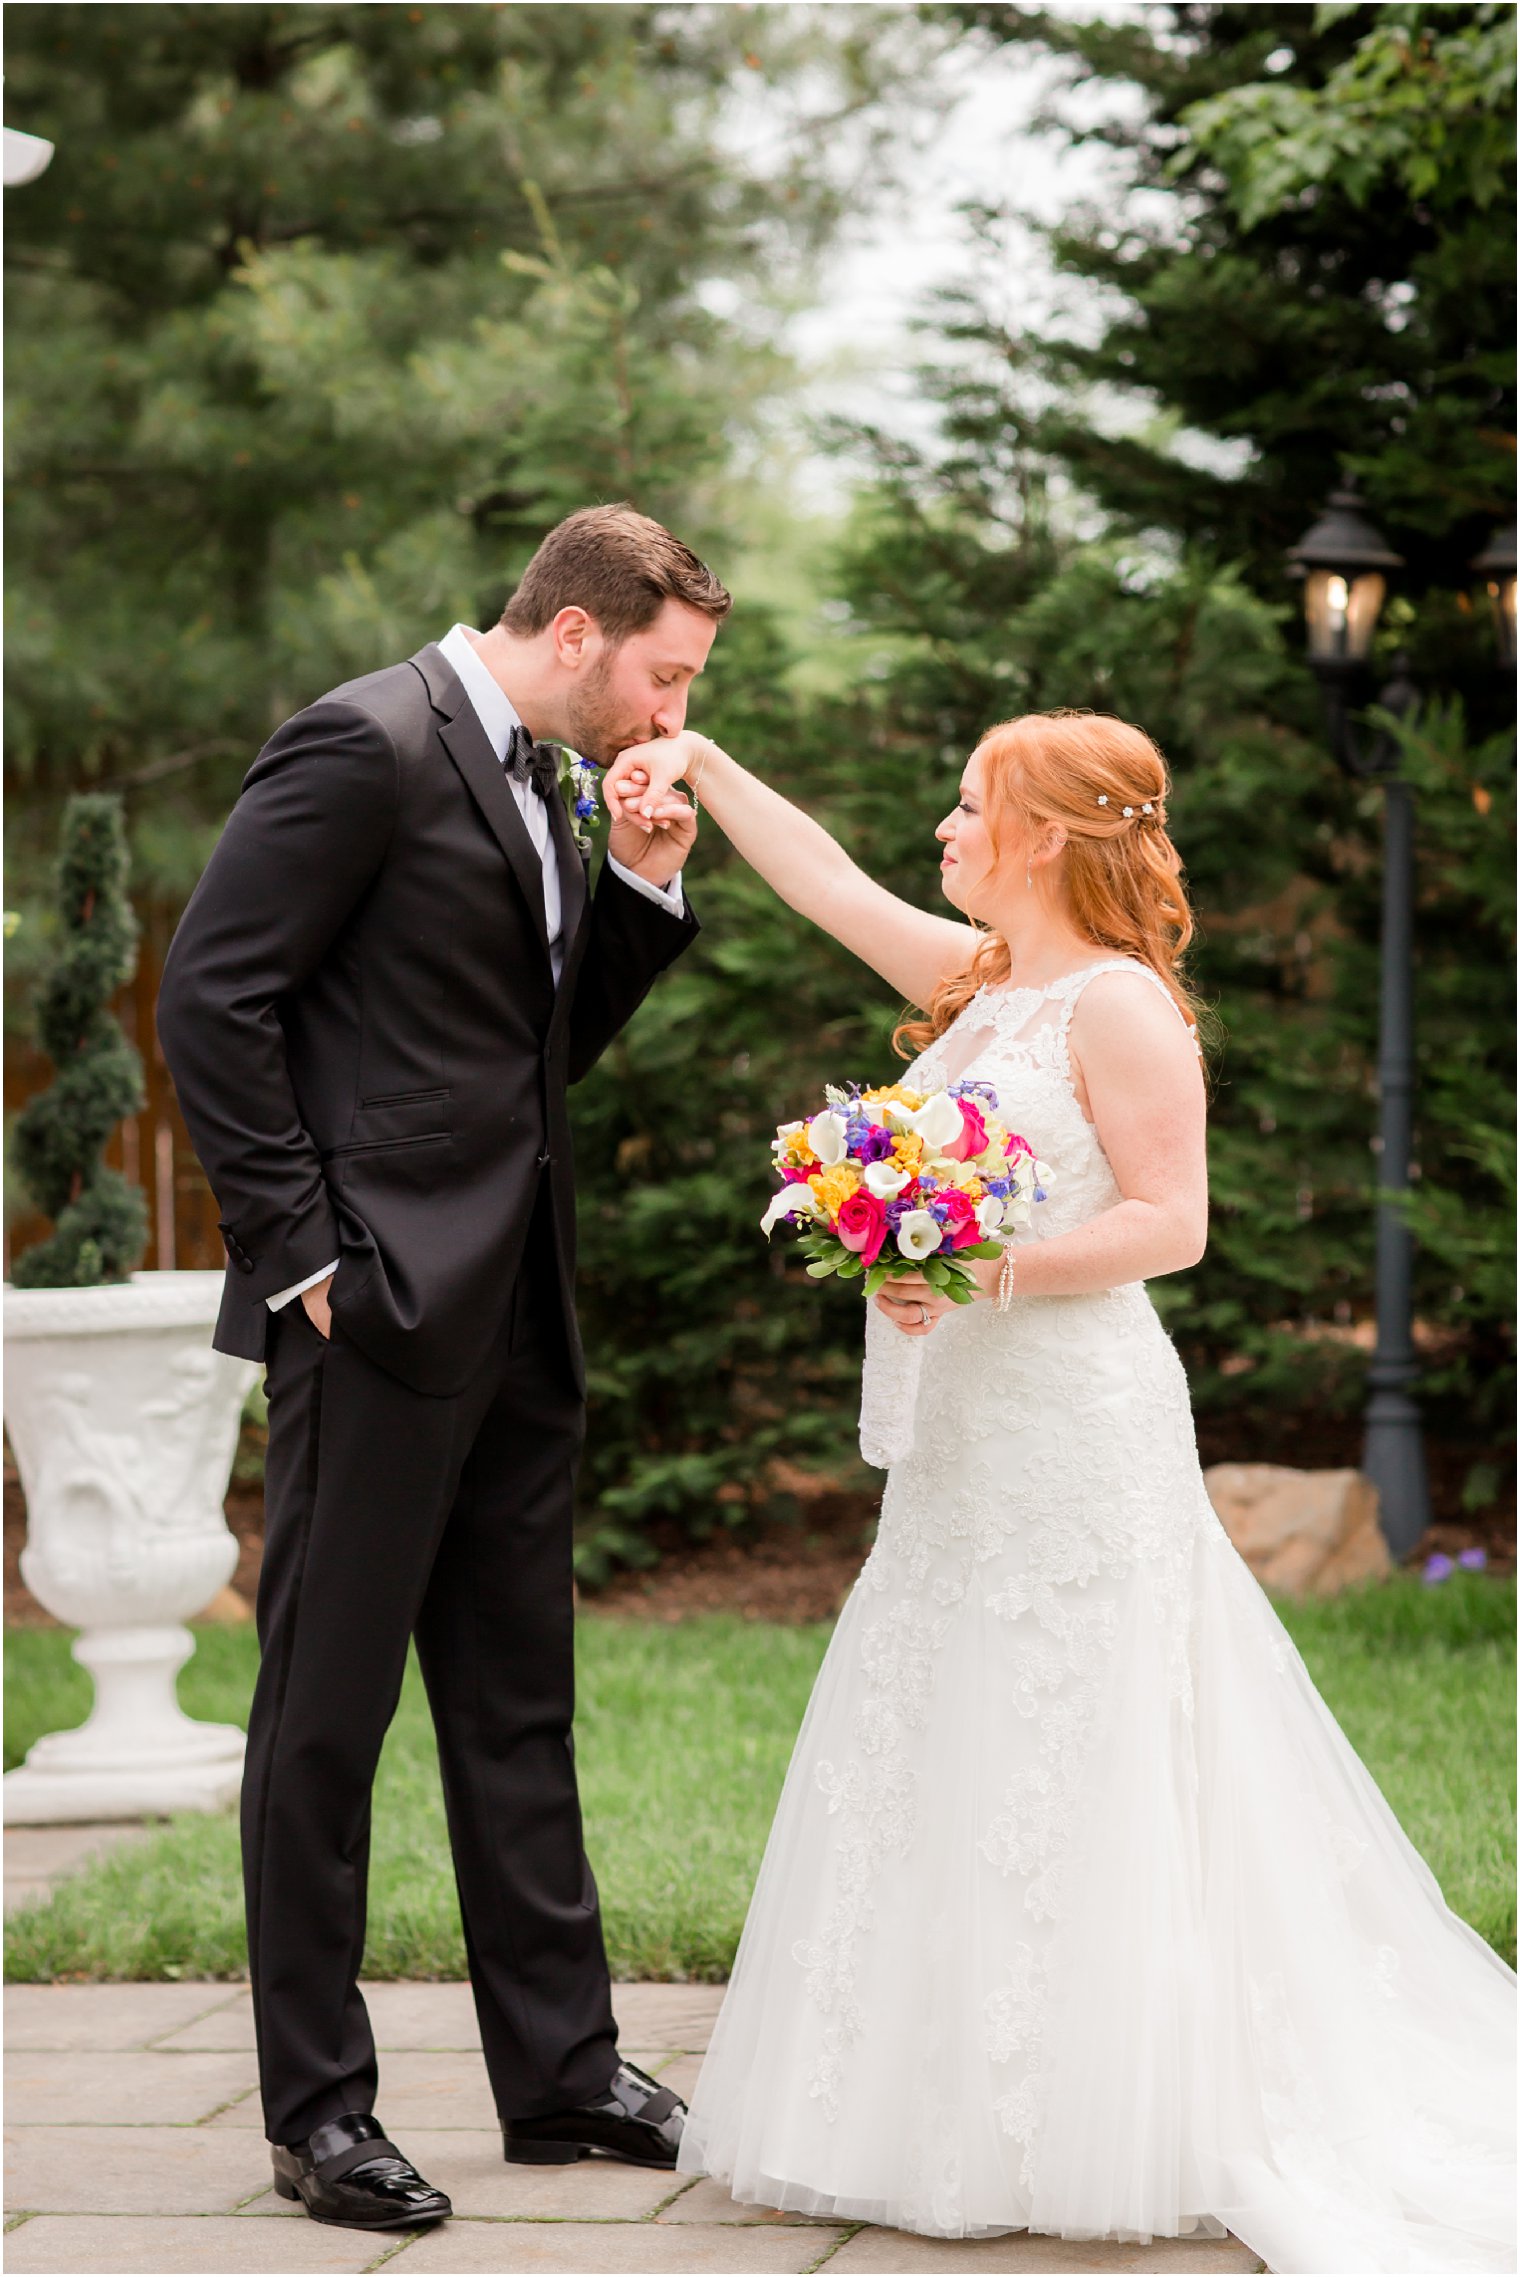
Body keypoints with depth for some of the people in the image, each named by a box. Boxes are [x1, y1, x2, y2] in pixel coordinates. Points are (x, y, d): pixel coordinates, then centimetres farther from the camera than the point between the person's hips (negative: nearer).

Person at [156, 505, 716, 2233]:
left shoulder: (537, 782, 15)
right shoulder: (366, 746, -12)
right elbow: (211, 1000, -16)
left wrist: (642, 887, 5)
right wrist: (298, 1251, -16)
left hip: (512, 1312, 9)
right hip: (380, 1307, -9)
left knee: (520, 1702, 13)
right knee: (326, 1706, 0)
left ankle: (559, 2070, 22)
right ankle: (317, 2107, 8)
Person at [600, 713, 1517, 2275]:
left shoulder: (1120, 1002, -10)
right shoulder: (977, 983, 14)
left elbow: (1170, 1221, -15)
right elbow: (829, 884, 23)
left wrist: (994, 1275, -23)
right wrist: (700, 763, 21)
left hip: (1071, 1441, -9)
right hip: (959, 1444, 9)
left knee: (1056, 1785, -6)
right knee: (929, 1779, 9)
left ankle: (1086, 2135, 1)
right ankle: (969, 2116, 16)